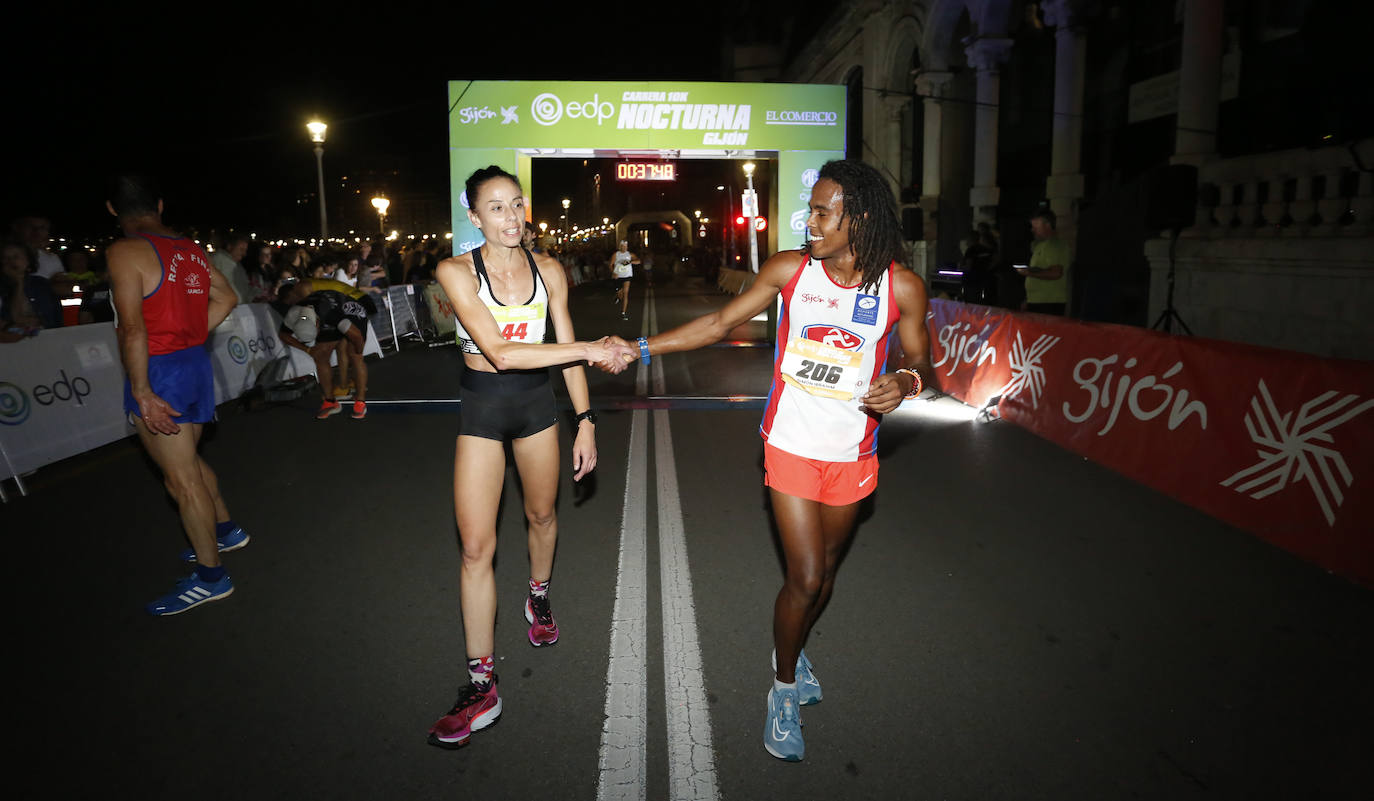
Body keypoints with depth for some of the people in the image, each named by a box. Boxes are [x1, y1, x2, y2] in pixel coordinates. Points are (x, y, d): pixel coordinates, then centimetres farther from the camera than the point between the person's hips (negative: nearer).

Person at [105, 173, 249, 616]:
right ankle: (225, 530, 41)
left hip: (160, 371, -8)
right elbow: (226, 297, 16)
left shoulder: (125, 252, -14)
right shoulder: (190, 248, 7)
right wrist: (190, 334, 12)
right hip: (196, 360, 8)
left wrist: (142, 393, -19)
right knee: (186, 461, 27)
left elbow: (132, 328, -20)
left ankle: (210, 576, 11)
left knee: (182, 479, 1)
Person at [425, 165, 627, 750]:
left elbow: (568, 352, 3)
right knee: (476, 547, -4)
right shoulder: (457, 272, -14)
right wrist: (590, 349, -25)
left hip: (537, 401, 3)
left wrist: (585, 421, 0)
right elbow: (500, 352, -24)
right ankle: (481, 687, 7)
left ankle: (539, 599, 51)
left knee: (541, 515, 19)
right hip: (481, 407, -3)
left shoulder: (548, 270, -2)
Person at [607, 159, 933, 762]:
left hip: (853, 454, 2)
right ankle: (785, 689, 24)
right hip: (791, 446, -1)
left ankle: (791, 648, 48)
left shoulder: (902, 288, -8)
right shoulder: (789, 269, -8)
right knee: (805, 578, -2)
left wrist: (905, 382, -21)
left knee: (824, 569, 18)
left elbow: (920, 359, 4)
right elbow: (719, 323, -2)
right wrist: (641, 348, -6)